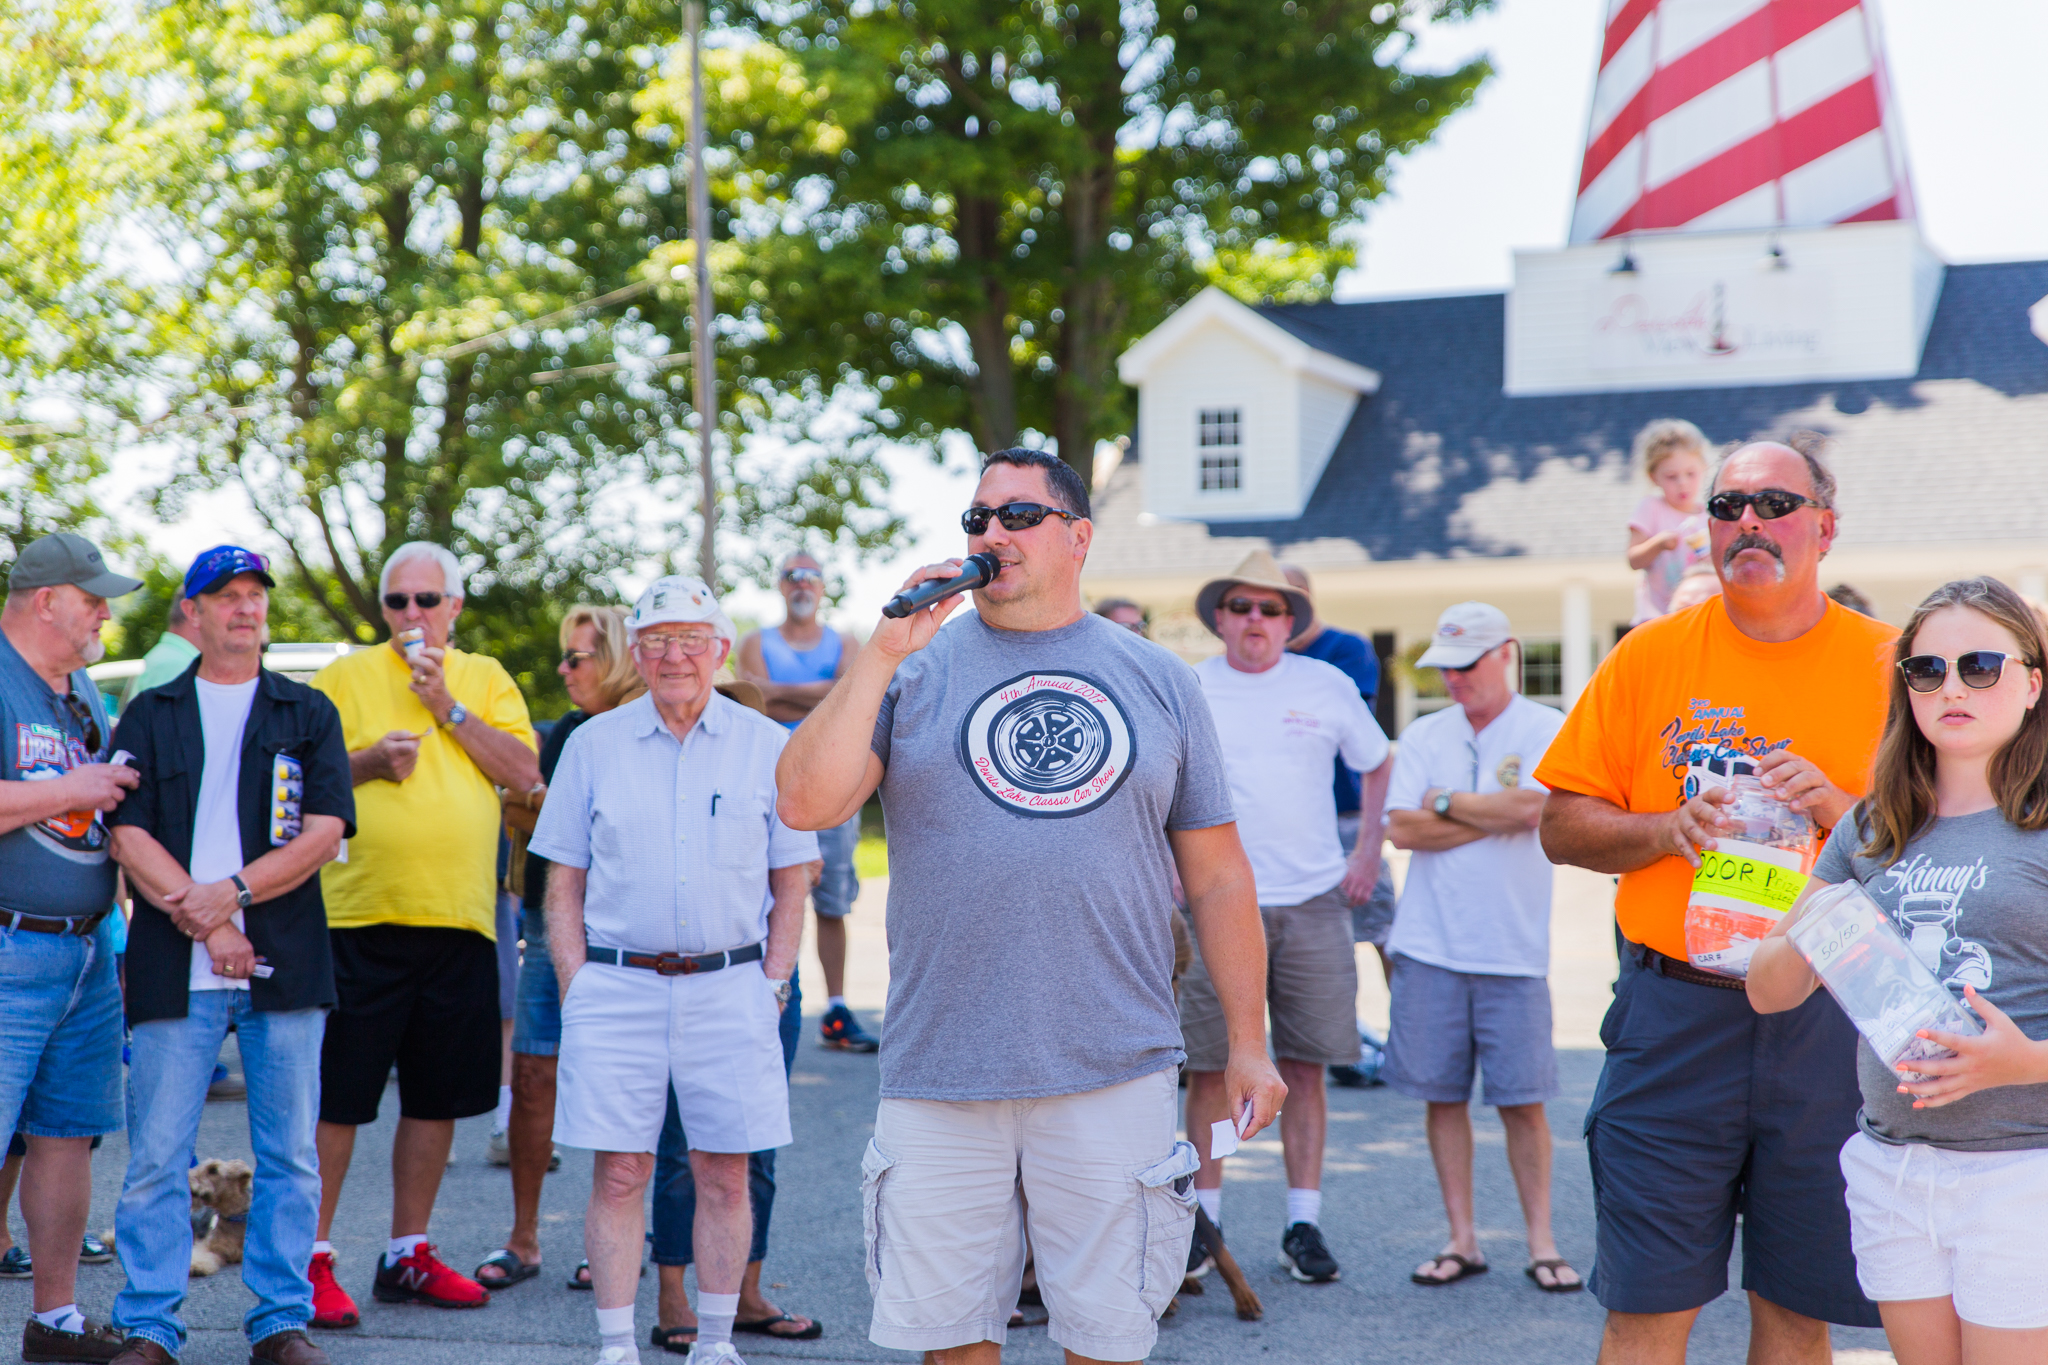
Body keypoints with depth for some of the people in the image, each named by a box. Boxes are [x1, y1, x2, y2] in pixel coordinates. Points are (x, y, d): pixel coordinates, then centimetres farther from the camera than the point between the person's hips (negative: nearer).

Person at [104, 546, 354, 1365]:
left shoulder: (308, 713, 12)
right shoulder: (151, 715, 11)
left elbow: (324, 831, 1)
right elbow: (128, 836, 1)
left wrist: (233, 890, -11)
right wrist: (205, 923, -9)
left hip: (286, 961, 1)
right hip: (173, 968, -1)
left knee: (290, 1154, 3)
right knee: (156, 1155, -2)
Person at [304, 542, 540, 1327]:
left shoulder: (486, 679, 12)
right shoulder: (345, 677, 5)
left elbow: (524, 772, -1)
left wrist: (447, 705, -8)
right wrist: (365, 762, -14)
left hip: (460, 920, 3)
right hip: (361, 917, -3)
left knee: (438, 1098, 9)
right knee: (337, 1097, -3)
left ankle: (408, 1253, 21)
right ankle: (312, 1257, 5)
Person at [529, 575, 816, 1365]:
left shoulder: (767, 746, 6)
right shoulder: (594, 745, 8)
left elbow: (792, 883, 9)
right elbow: (564, 881, 9)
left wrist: (773, 986, 1)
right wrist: (574, 989, 0)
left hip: (729, 988, 0)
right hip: (617, 985, 0)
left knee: (725, 1174, 3)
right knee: (618, 1173, 0)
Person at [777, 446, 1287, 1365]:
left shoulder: (1157, 681, 9)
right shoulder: (915, 667, 5)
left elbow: (1217, 877, 11)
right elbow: (805, 804, -8)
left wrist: (1248, 1043, 7)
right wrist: (882, 655, -12)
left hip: (1116, 1073, 0)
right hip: (940, 1076, 0)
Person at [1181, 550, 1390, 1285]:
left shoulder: (1328, 686, 6)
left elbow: (1380, 767, 18)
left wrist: (1369, 853, 10)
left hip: (1312, 902, 1)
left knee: (1304, 1066, 3)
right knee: (1209, 1065, 0)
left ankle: (1303, 1223, 10)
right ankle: (1204, 1217, 10)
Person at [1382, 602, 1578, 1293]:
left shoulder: (1547, 730, 1)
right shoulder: (1423, 735, 10)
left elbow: (1531, 807, -16)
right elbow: (1402, 827, -2)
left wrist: (1446, 802, -3)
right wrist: (1493, 816, -7)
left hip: (1514, 948, -3)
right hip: (1429, 945, 3)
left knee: (1522, 1100, -1)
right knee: (1443, 1095, 5)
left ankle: (1541, 1242, 9)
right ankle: (1461, 1240, 15)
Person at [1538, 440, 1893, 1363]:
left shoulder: (1885, 664, 4)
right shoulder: (1651, 654, 5)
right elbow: (1562, 827, 6)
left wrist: (1836, 806, -13)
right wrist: (1671, 827, -11)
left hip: (1829, 1024, 0)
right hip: (1676, 1014, 0)